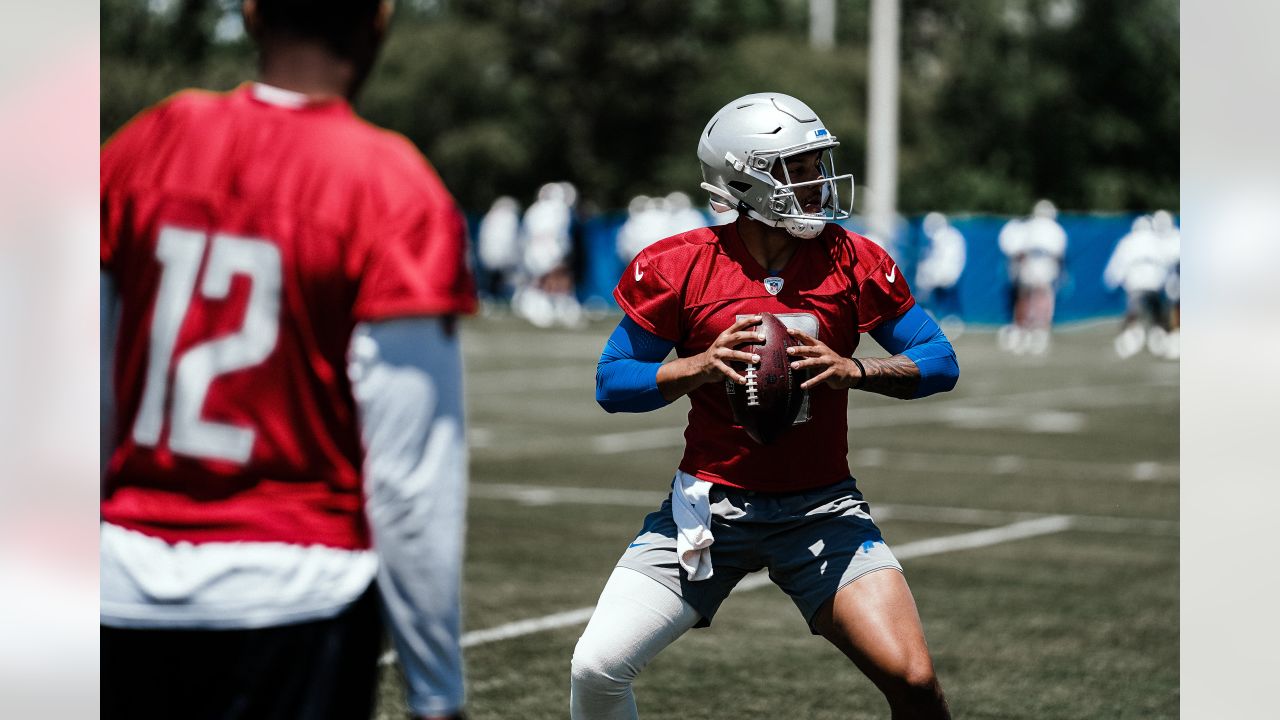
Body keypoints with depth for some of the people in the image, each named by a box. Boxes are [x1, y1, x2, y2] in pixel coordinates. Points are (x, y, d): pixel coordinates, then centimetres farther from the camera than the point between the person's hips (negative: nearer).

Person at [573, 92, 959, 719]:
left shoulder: (853, 263, -5)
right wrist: (701, 367, -21)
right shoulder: (680, 268, -9)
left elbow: (940, 363, -1)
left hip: (821, 510, 0)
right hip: (711, 501, 0)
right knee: (597, 667, -9)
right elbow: (613, 384, -3)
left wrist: (852, 370, -19)